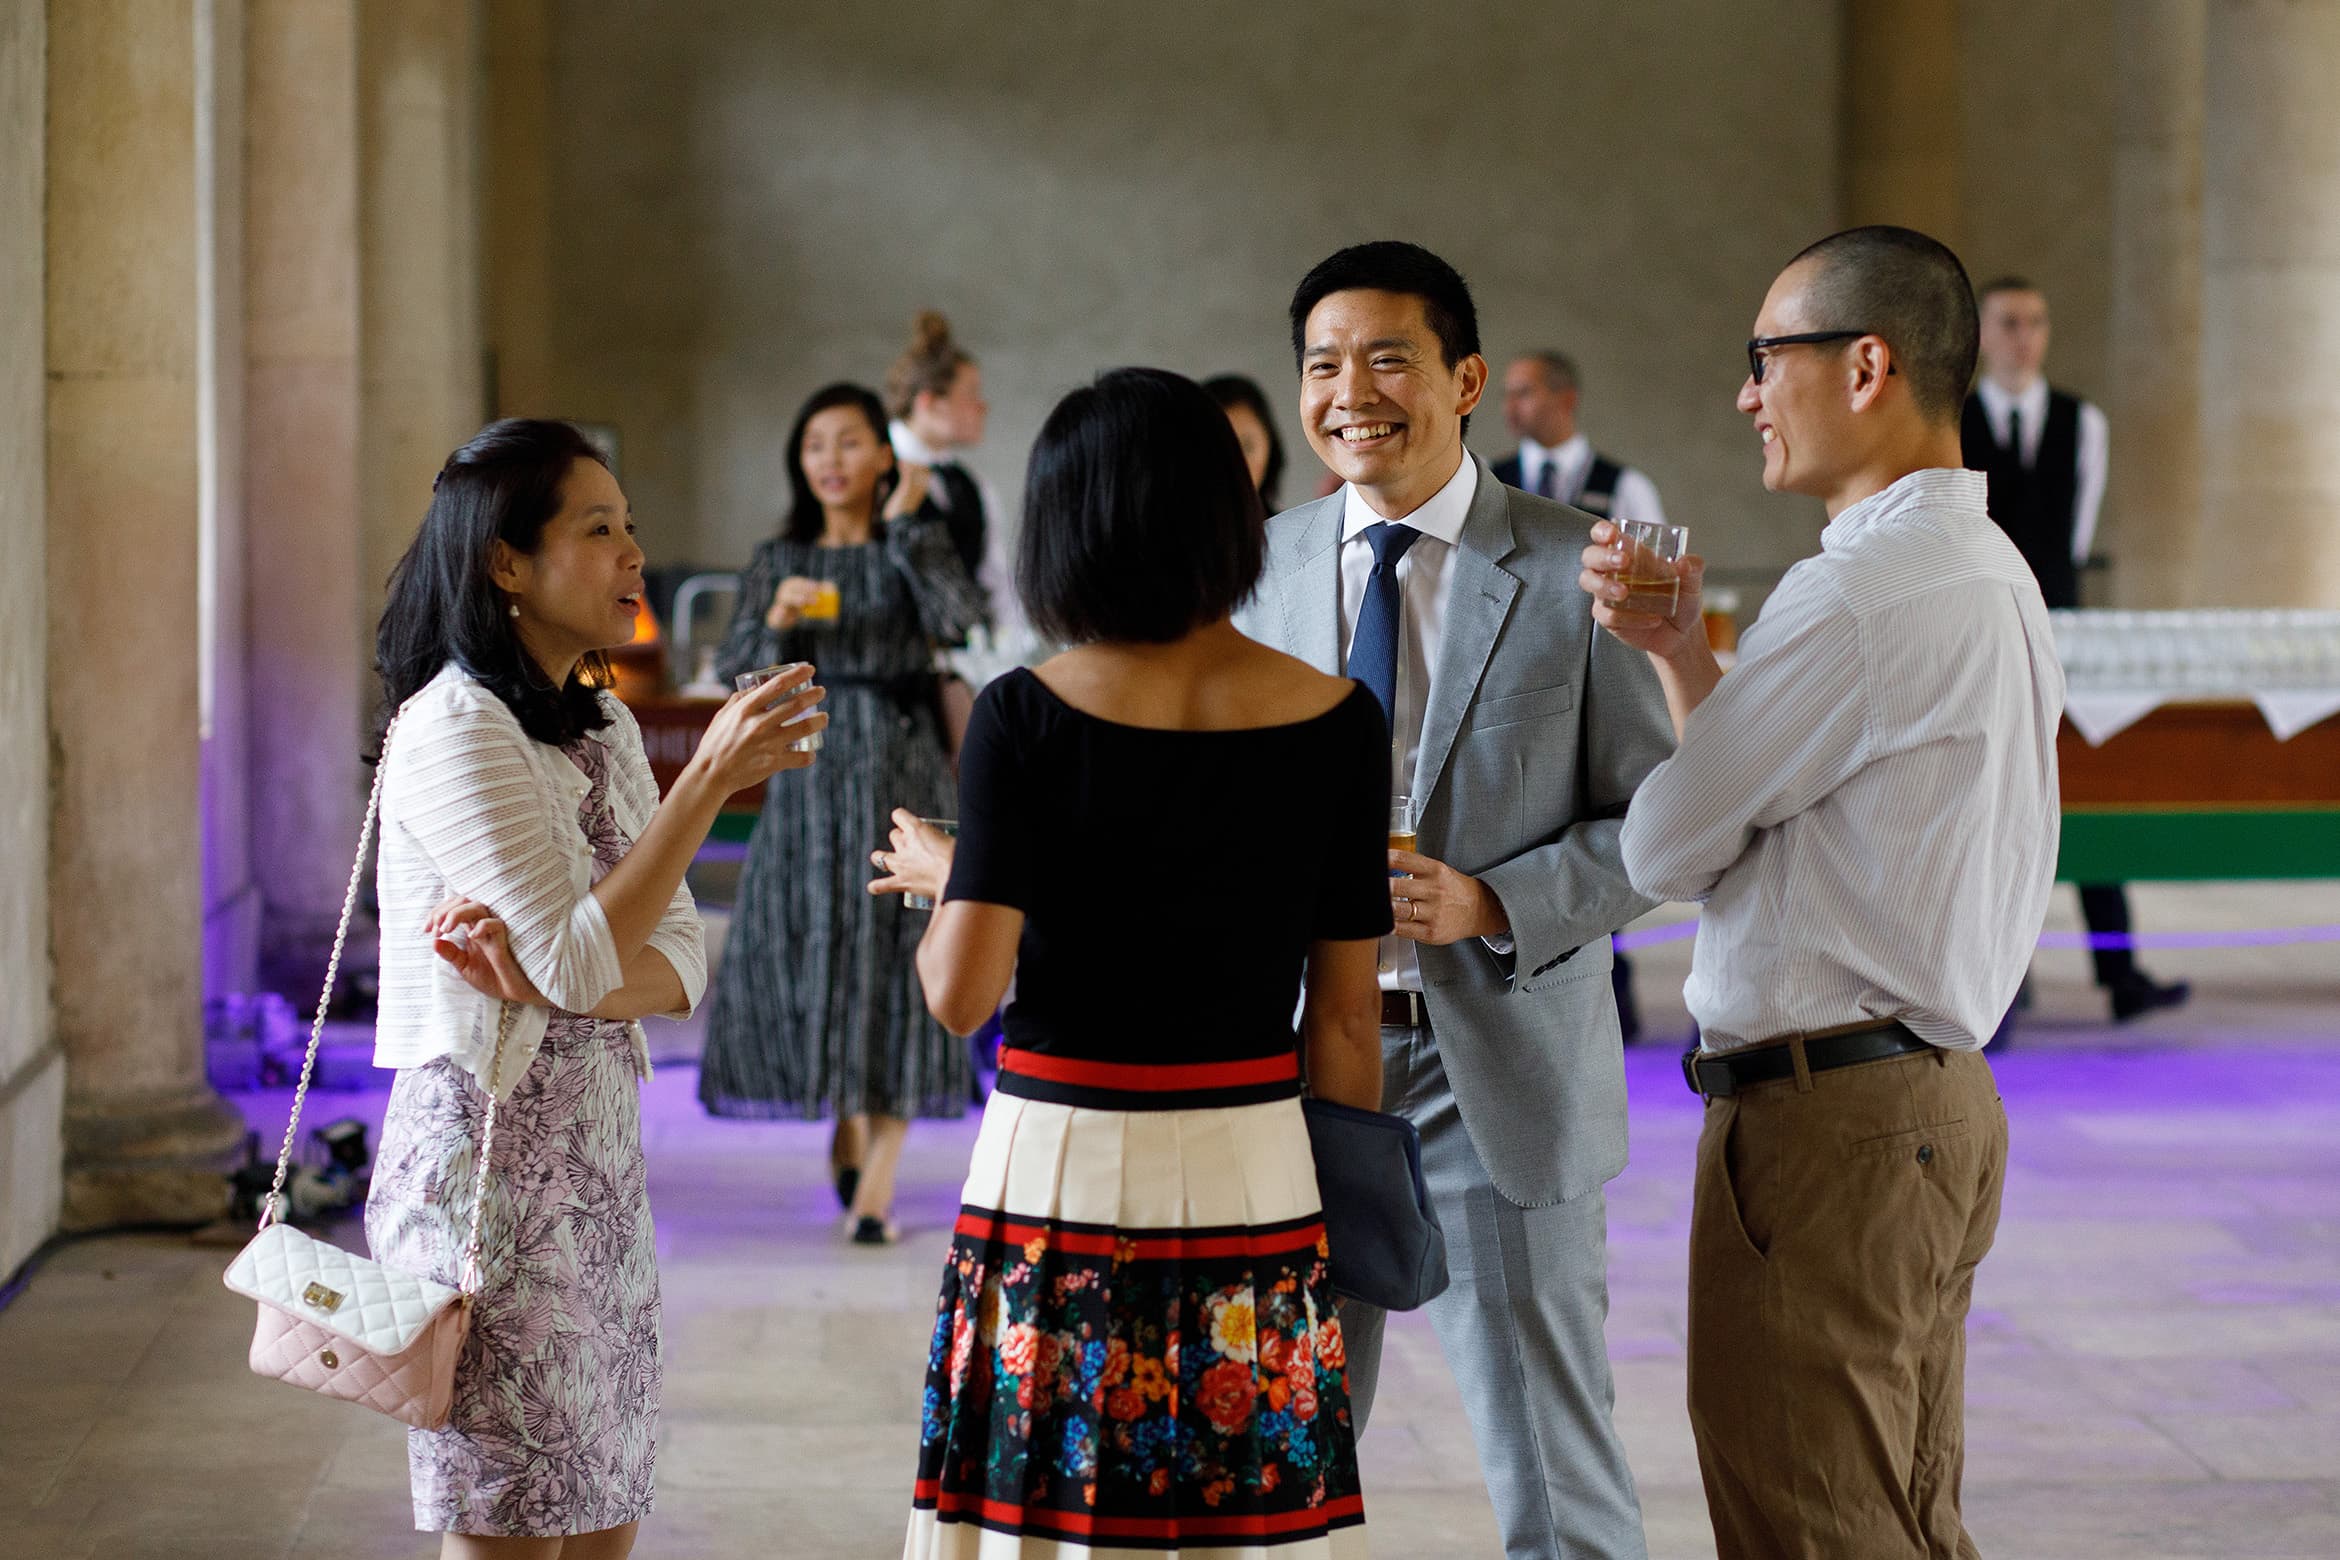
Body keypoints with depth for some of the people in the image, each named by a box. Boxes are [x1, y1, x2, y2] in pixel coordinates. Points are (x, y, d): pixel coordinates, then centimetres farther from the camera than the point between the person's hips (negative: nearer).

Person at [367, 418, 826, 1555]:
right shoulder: (453, 726, -13)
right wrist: (713, 778, -20)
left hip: (598, 1164, 8)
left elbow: (678, 967, 5)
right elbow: (581, 961, -20)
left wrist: (535, 980, -15)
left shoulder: (603, 726, 13)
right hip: (489, 1155, -8)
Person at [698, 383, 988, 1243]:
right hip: (807, 773, 2)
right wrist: (778, 619, -18)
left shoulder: (914, 543, 3)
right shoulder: (777, 561, 9)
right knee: (802, 947, 1)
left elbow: (958, 616, -17)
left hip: (898, 768, -2)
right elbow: (732, 669, -1)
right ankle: (843, 1115, 28)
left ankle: (879, 1174, -3)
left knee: (893, 947, -5)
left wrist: (901, 524, -13)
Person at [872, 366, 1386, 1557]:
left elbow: (962, 993, -13)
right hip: (1252, 1174, 2)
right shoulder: (1336, 721, -2)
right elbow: (1346, 1021, 2)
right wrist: (1347, 1195, 15)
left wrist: (942, 877, 7)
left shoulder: (1025, 716, -8)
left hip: (1059, 1175, -2)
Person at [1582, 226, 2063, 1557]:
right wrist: (1681, 649, 9)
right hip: (1939, 1090, 10)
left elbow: (1667, 846, -13)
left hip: (1828, 1119, -10)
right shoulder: (1988, 571, 14)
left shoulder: (1867, 590, -19)